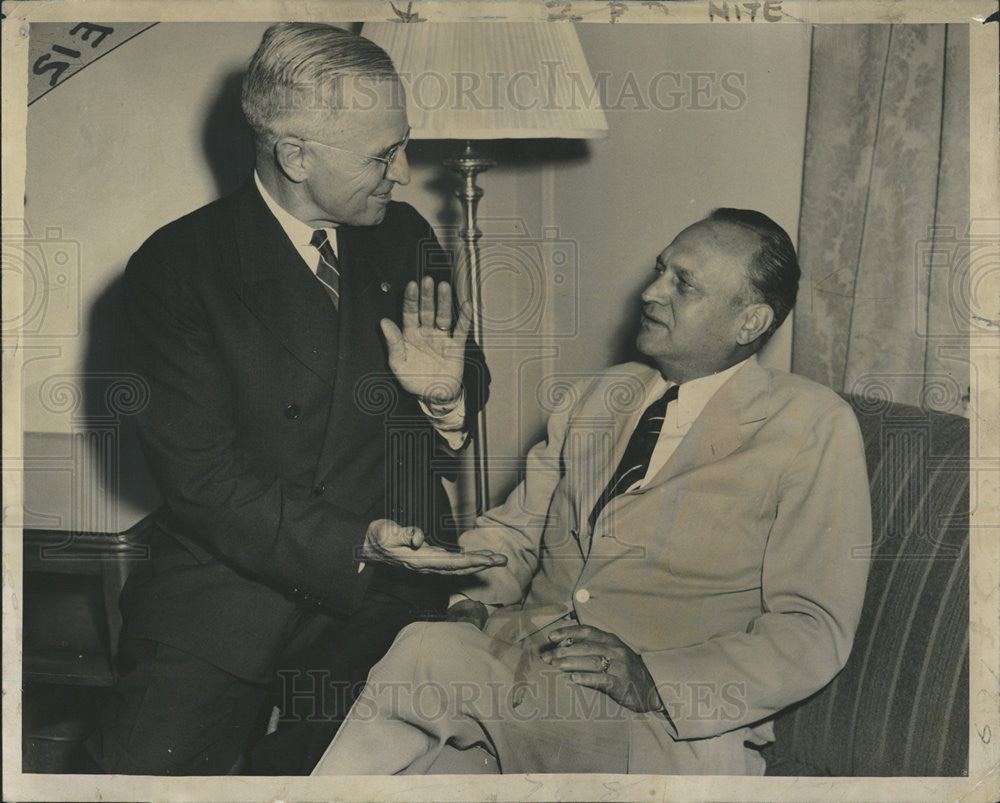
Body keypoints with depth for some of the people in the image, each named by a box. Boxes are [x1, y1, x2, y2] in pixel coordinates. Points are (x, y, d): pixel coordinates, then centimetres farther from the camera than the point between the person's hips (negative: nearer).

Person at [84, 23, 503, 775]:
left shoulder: (404, 239, 7)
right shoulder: (176, 268, -7)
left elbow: (470, 394, 16)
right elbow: (201, 475, -11)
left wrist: (447, 396, -10)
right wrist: (355, 543, -22)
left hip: (383, 596, 3)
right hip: (228, 581, -3)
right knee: (148, 762, -20)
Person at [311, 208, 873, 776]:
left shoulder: (812, 427, 0)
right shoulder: (597, 398, 18)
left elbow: (814, 632, -6)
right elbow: (514, 530, 19)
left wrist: (652, 680, -20)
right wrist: (468, 600, -4)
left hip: (667, 730, -4)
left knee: (424, 659, -26)